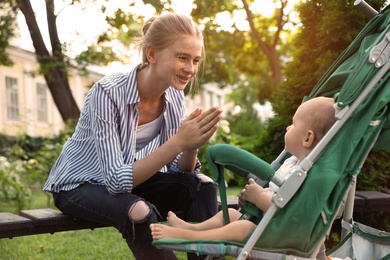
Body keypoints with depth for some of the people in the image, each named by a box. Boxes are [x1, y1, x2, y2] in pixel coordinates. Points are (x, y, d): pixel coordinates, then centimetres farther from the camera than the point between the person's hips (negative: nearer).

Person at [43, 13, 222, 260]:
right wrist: (179, 141, -39)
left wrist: (191, 146, -29)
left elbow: (179, 172, -8)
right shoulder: (108, 92, -28)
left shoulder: (174, 96, -10)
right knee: (139, 213, -34)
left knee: (202, 187, -17)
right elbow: (117, 180, -33)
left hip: (130, 179, 6)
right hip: (79, 184, -5)